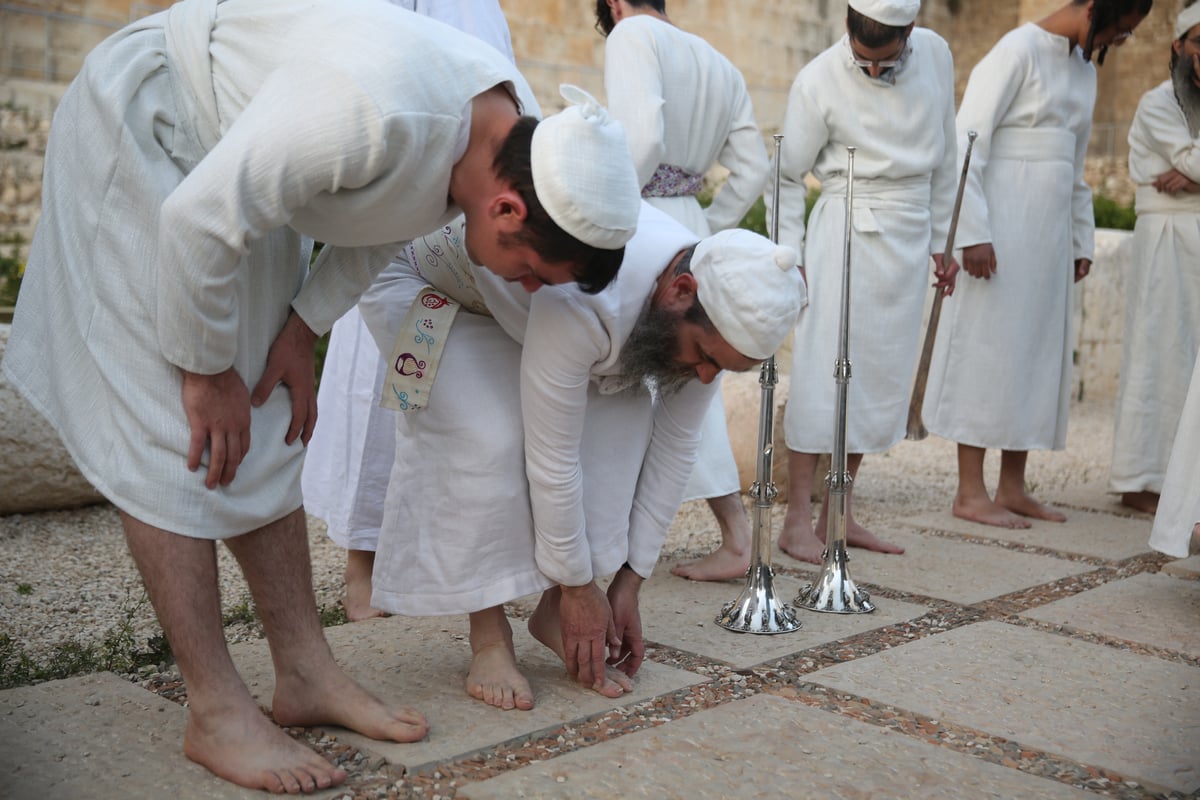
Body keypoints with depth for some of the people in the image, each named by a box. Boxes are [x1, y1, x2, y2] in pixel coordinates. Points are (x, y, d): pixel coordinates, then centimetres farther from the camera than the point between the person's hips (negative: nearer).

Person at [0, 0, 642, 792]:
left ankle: (307, 673, 11)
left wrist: (304, 330, -3)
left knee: (266, 432, 6)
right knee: (175, 431, -10)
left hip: (242, 155, 8)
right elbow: (201, 221, -31)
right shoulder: (372, 109, -40)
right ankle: (216, 712, -4)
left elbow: (379, 222, 4)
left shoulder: (515, 132, -13)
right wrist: (206, 369, -18)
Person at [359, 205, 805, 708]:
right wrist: (579, 587, -20)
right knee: (493, 435, -28)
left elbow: (674, 447, -10)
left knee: (624, 414, -13)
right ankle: (488, 639, -10)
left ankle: (555, 614, -1)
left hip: (519, 291, 6)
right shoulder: (585, 302, -43)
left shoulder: (711, 312, -20)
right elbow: (551, 456, -34)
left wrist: (628, 585, -6)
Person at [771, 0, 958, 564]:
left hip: (910, 236, 5)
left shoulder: (936, 56, 2)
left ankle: (840, 513, 15)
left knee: (883, 375, 6)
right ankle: (797, 518, -2)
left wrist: (941, 242, 13)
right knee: (822, 372, -9)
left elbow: (944, 157, 11)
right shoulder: (818, 82, -11)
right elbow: (787, 175, -3)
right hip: (846, 229, -5)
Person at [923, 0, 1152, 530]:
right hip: (1004, 225, -8)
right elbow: (967, 141, -14)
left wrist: (1082, 240, 17)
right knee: (989, 348, -4)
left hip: (1051, 230, 8)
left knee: (1038, 352, 9)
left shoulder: (1084, 67, 17)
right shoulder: (1019, 50, -8)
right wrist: (974, 232, -19)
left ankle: (1012, 487, 18)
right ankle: (970, 492, 3)